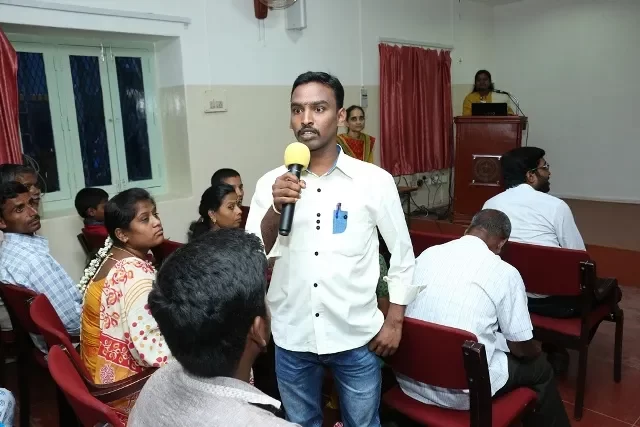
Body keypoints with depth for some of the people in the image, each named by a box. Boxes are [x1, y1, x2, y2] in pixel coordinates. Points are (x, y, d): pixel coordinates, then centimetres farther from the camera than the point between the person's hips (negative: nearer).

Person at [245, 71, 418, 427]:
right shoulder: (271, 183, -3)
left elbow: (403, 255, 1)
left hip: (356, 336, -1)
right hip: (292, 337, 2)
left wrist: (394, 322, -1)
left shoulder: (375, 180, -7)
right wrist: (275, 209, -22)